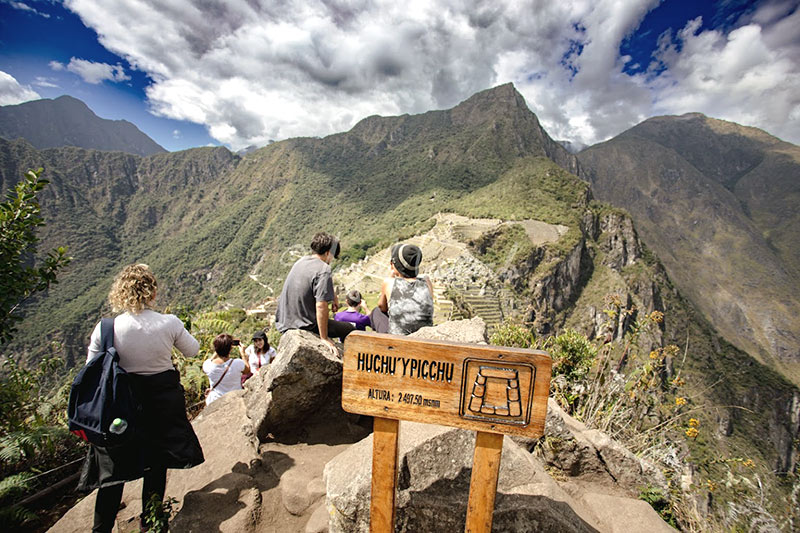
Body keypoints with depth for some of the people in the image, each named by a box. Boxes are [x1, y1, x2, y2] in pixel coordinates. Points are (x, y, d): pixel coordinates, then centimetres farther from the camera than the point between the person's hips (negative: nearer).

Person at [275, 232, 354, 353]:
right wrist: (324, 338, -22)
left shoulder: (301, 261, 6)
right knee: (349, 329, 5)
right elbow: (321, 306, -26)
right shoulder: (323, 270, -20)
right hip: (303, 326, -8)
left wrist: (333, 297, 18)